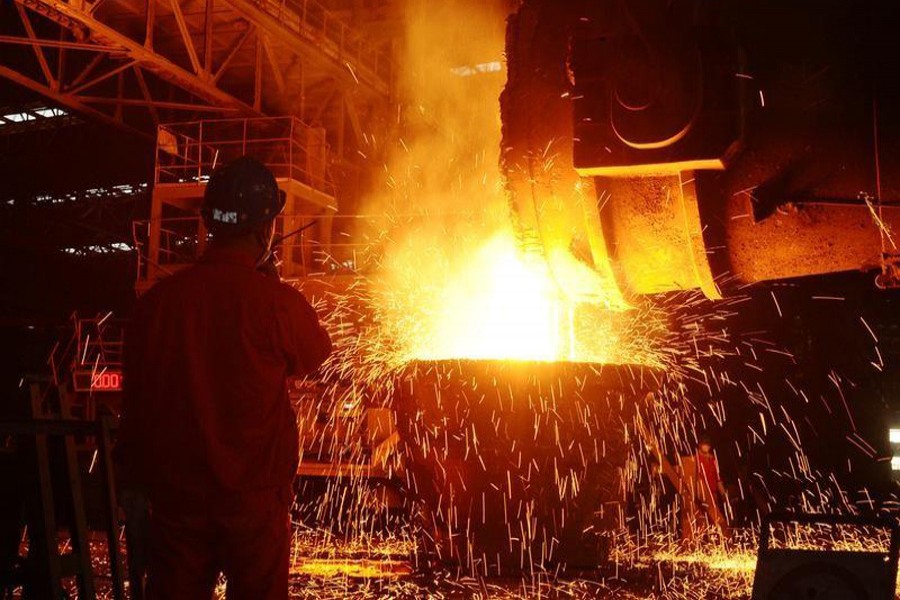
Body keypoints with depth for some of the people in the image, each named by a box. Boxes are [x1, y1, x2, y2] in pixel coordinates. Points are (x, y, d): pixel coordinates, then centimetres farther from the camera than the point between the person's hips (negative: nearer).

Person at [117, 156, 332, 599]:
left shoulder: (158, 299, -6)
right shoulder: (278, 301, -15)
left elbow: (136, 398, 2)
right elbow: (314, 359, 5)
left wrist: (135, 478, 15)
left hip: (175, 495, 3)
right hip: (254, 497, -3)